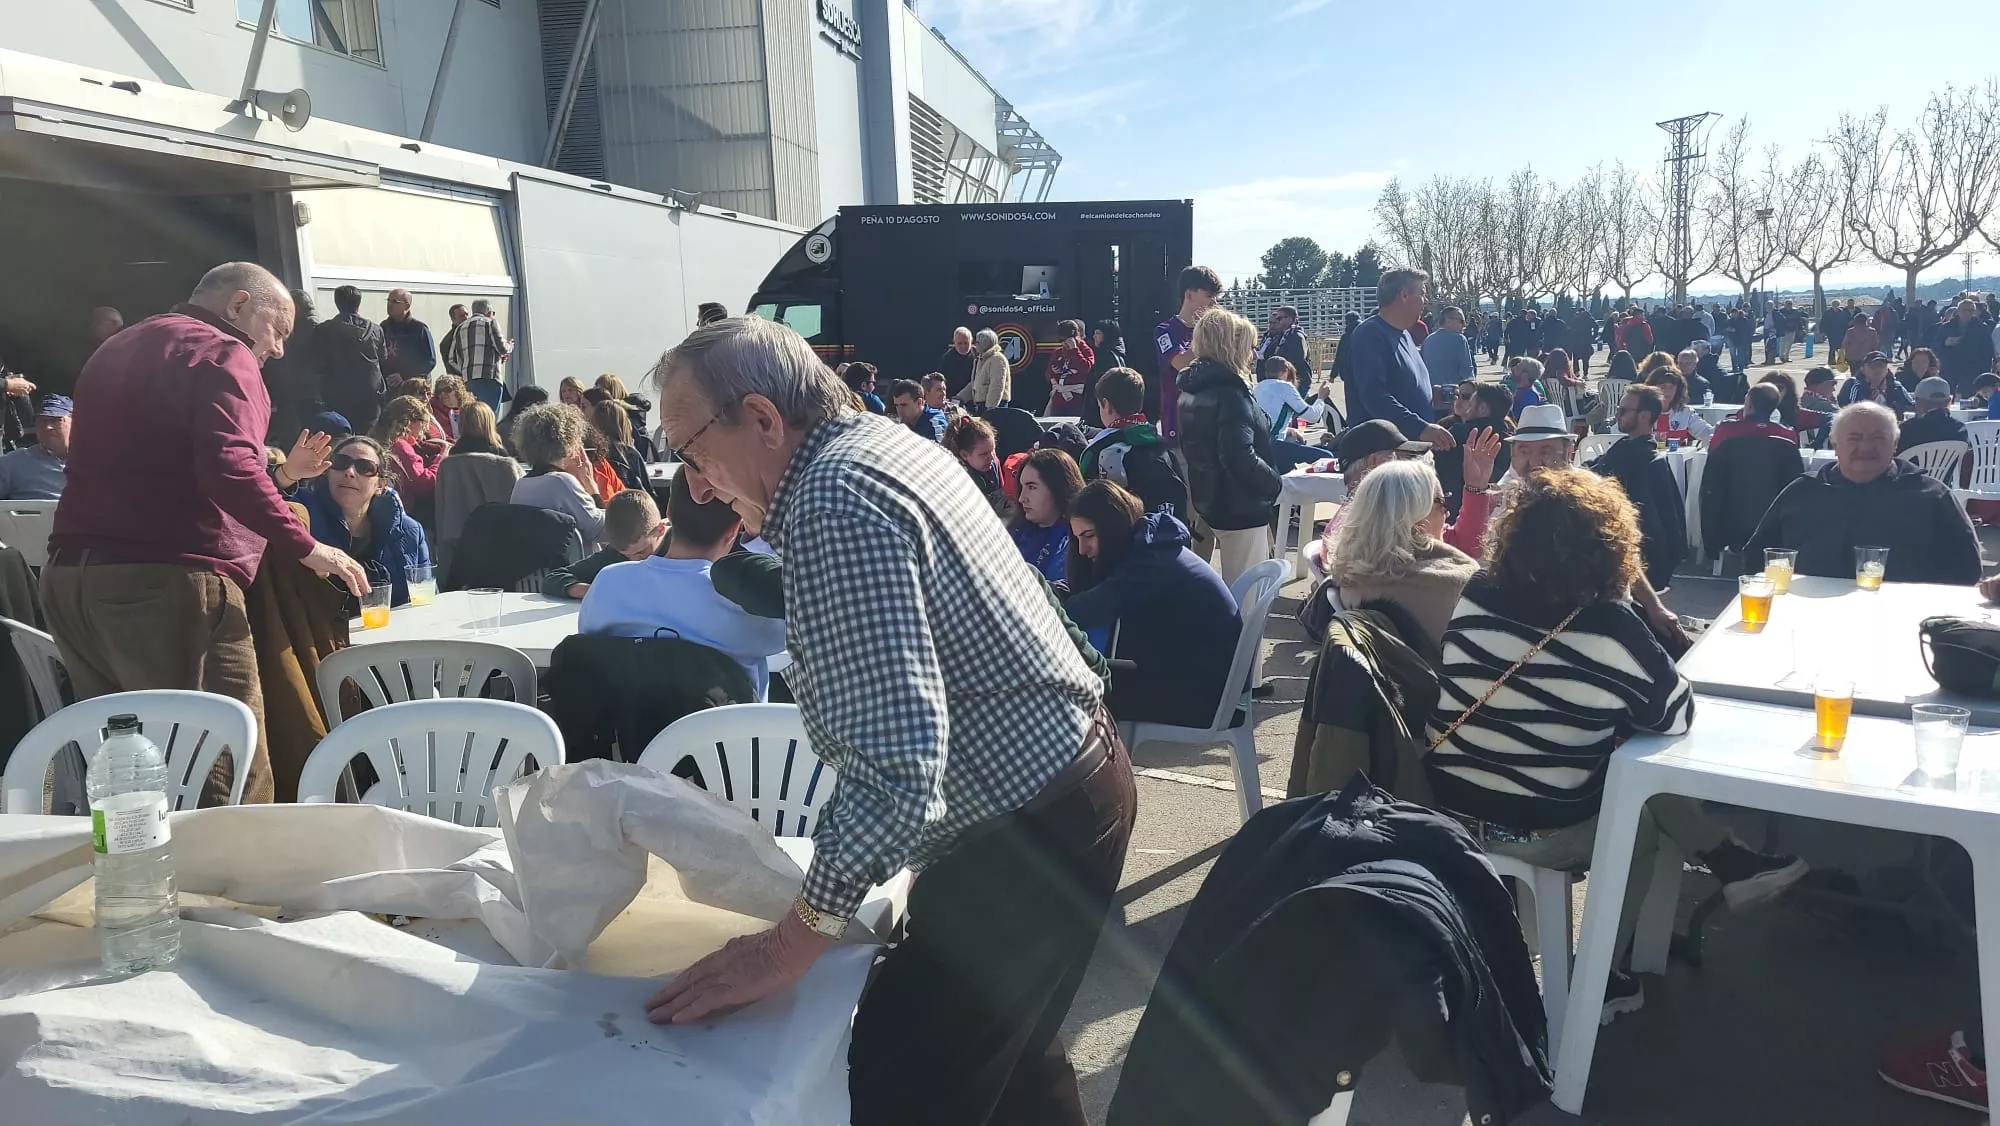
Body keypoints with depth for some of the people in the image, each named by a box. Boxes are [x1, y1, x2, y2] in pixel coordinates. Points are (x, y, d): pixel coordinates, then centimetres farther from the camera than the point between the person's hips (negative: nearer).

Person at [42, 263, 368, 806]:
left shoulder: (117, 349, 25)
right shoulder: (220, 352, -4)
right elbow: (228, 466, -21)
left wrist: (277, 473, 28)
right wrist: (306, 547, -15)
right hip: (166, 583, -9)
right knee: (232, 793, -7)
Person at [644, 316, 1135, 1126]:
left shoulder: (836, 504, -25)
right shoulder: (879, 440, 7)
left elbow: (895, 762, -31)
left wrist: (786, 947, -25)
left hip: (1022, 840, -11)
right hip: (1067, 782, 11)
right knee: (1007, 1059, 26)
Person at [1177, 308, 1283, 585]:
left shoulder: (1192, 391, 9)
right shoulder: (1231, 394, -20)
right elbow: (1242, 458, -29)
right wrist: (1274, 482, -14)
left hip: (1209, 502, 9)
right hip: (1242, 509, -9)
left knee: (1228, 591, 21)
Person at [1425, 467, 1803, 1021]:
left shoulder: (1474, 597, -9)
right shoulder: (1612, 631, -22)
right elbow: (1678, 715, -5)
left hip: (1447, 809, 5)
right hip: (1543, 833, -5)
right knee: (1645, 814, 27)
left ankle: (1730, 863, 31)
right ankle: (1600, 978, 34)